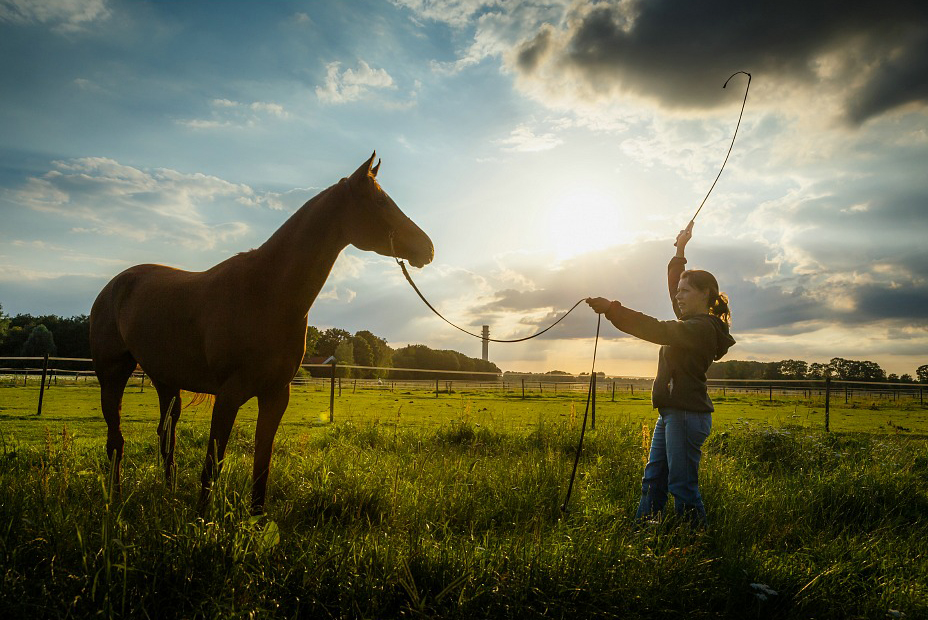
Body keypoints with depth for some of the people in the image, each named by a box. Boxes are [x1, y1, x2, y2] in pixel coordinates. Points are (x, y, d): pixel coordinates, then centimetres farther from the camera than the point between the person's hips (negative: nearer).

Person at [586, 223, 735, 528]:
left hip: (688, 414, -10)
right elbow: (674, 285, 27)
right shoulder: (694, 321, 13)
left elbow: (656, 330, -28)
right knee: (653, 480, 11)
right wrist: (680, 250, 29)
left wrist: (612, 308, -31)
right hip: (671, 412, 10)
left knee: (682, 486, -3)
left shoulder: (702, 327, -16)